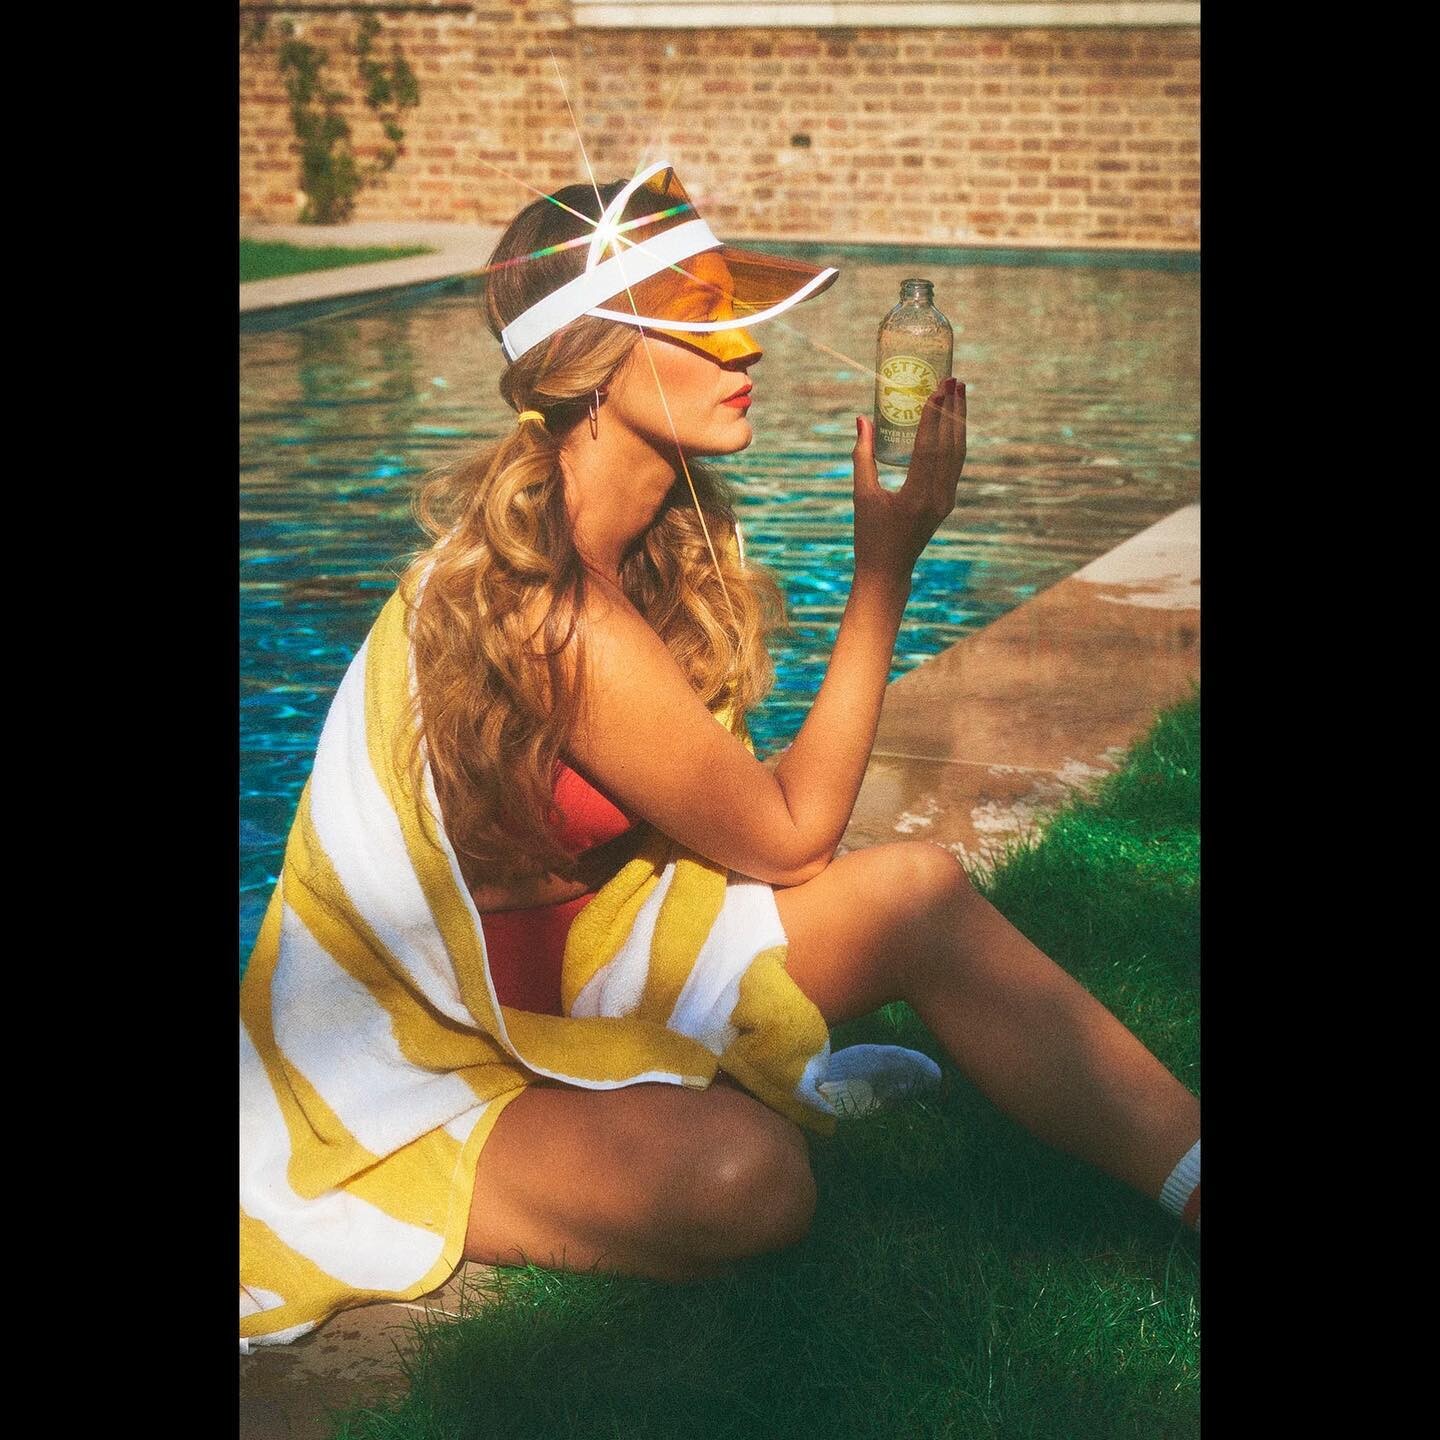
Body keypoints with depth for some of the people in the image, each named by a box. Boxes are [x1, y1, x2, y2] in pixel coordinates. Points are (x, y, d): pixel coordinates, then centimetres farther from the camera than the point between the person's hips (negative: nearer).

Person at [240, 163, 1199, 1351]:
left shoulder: (658, 535, 2)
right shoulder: (551, 616, -29)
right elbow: (788, 837, -17)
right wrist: (886, 565, -15)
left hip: (541, 965, 9)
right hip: (423, 1061, -9)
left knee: (920, 893, -9)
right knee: (745, 1177, -36)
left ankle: (1193, 1171, -3)